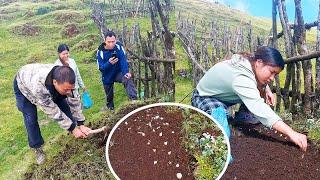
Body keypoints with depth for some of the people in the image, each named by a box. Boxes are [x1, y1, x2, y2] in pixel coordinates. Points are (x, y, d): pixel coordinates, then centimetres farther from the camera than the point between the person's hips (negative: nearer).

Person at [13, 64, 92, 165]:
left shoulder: (66, 80, -34)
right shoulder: (38, 86, -48)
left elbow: (74, 101, -20)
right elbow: (53, 111, -37)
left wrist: (80, 124, -21)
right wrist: (72, 129, -30)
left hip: (48, 85, 4)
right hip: (23, 85, -4)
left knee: (64, 105, -3)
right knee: (31, 119, -10)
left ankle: (74, 125, 22)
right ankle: (37, 148, 10)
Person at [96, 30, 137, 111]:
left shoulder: (118, 46, -16)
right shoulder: (100, 51, -18)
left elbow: (123, 60, -22)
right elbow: (101, 68, -18)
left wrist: (126, 72, -38)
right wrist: (109, 63, -38)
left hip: (118, 72, -1)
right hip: (107, 77, 1)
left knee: (127, 79, -33)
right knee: (109, 95, 14)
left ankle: (134, 100, -43)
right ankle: (110, 108, 43)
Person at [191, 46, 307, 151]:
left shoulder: (250, 61, -12)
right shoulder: (240, 79, -40)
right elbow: (260, 109, -49)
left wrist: (267, 89, -5)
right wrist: (291, 133, -52)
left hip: (222, 93, 8)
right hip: (204, 97, -8)